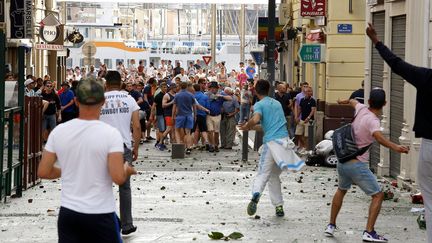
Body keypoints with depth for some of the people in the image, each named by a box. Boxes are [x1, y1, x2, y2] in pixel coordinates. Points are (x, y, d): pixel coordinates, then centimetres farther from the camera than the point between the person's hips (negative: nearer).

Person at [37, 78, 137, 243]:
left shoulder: (58, 131, -3)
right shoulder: (111, 134, -14)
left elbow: (43, 172, 1)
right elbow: (118, 178, -18)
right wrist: (127, 170, 4)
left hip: (68, 212, 3)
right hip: (100, 215, -3)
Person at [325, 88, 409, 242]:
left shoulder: (361, 109, 2)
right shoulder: (372, 120, -19)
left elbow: (353, 101, 27)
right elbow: (378, 136, -40)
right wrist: (395, 147, -54)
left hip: (342, 162, 8)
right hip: (358, 165, -8)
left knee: (341, 191, 30)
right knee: (378, 196, 0)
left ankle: (331, 225, 36)